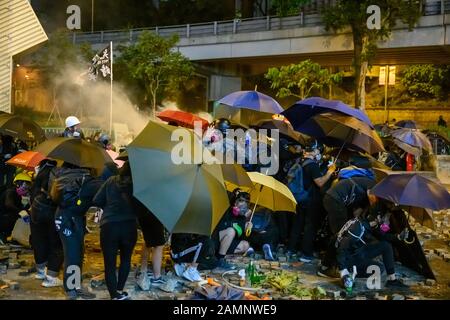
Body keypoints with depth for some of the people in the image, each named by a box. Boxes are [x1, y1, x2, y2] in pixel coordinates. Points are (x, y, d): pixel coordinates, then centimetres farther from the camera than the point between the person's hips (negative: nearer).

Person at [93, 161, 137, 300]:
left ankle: (114, 295, 5)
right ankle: (119, 291, 23)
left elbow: (96, 201, 10)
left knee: (109, 263, 7)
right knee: (126, 259, 23)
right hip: (129, 227, 0)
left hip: (108, 226, 0)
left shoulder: (111, 181, 10)